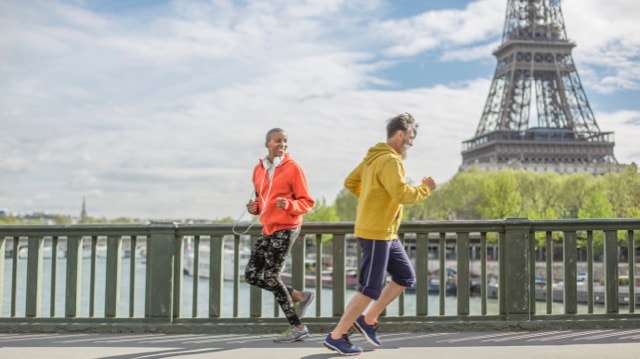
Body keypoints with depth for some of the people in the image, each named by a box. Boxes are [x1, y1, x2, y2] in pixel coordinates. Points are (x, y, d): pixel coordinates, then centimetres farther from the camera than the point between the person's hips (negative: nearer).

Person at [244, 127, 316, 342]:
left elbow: (307, 202, -6)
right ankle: (300, 297, 18)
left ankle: (297, 328, 2)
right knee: (251, 275, 5)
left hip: (286, 228, -7)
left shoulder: (292, 168, -8)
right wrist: (255, 207, 0)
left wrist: (289, 205, -25)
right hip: (268, 229, 7)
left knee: (270, 276, -9)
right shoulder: (259, 169, 9)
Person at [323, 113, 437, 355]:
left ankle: (368, 319, 19)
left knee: (406, 277, 15)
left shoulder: (373, 157, 13)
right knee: (371, 289, -4)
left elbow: (350, 182, 18)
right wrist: (425, 188, -9)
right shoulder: (389, 161, -18)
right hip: (376, 233, -10)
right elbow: (403, 194, -25)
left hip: (386, 233, 10)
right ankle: (336, 336, 4)